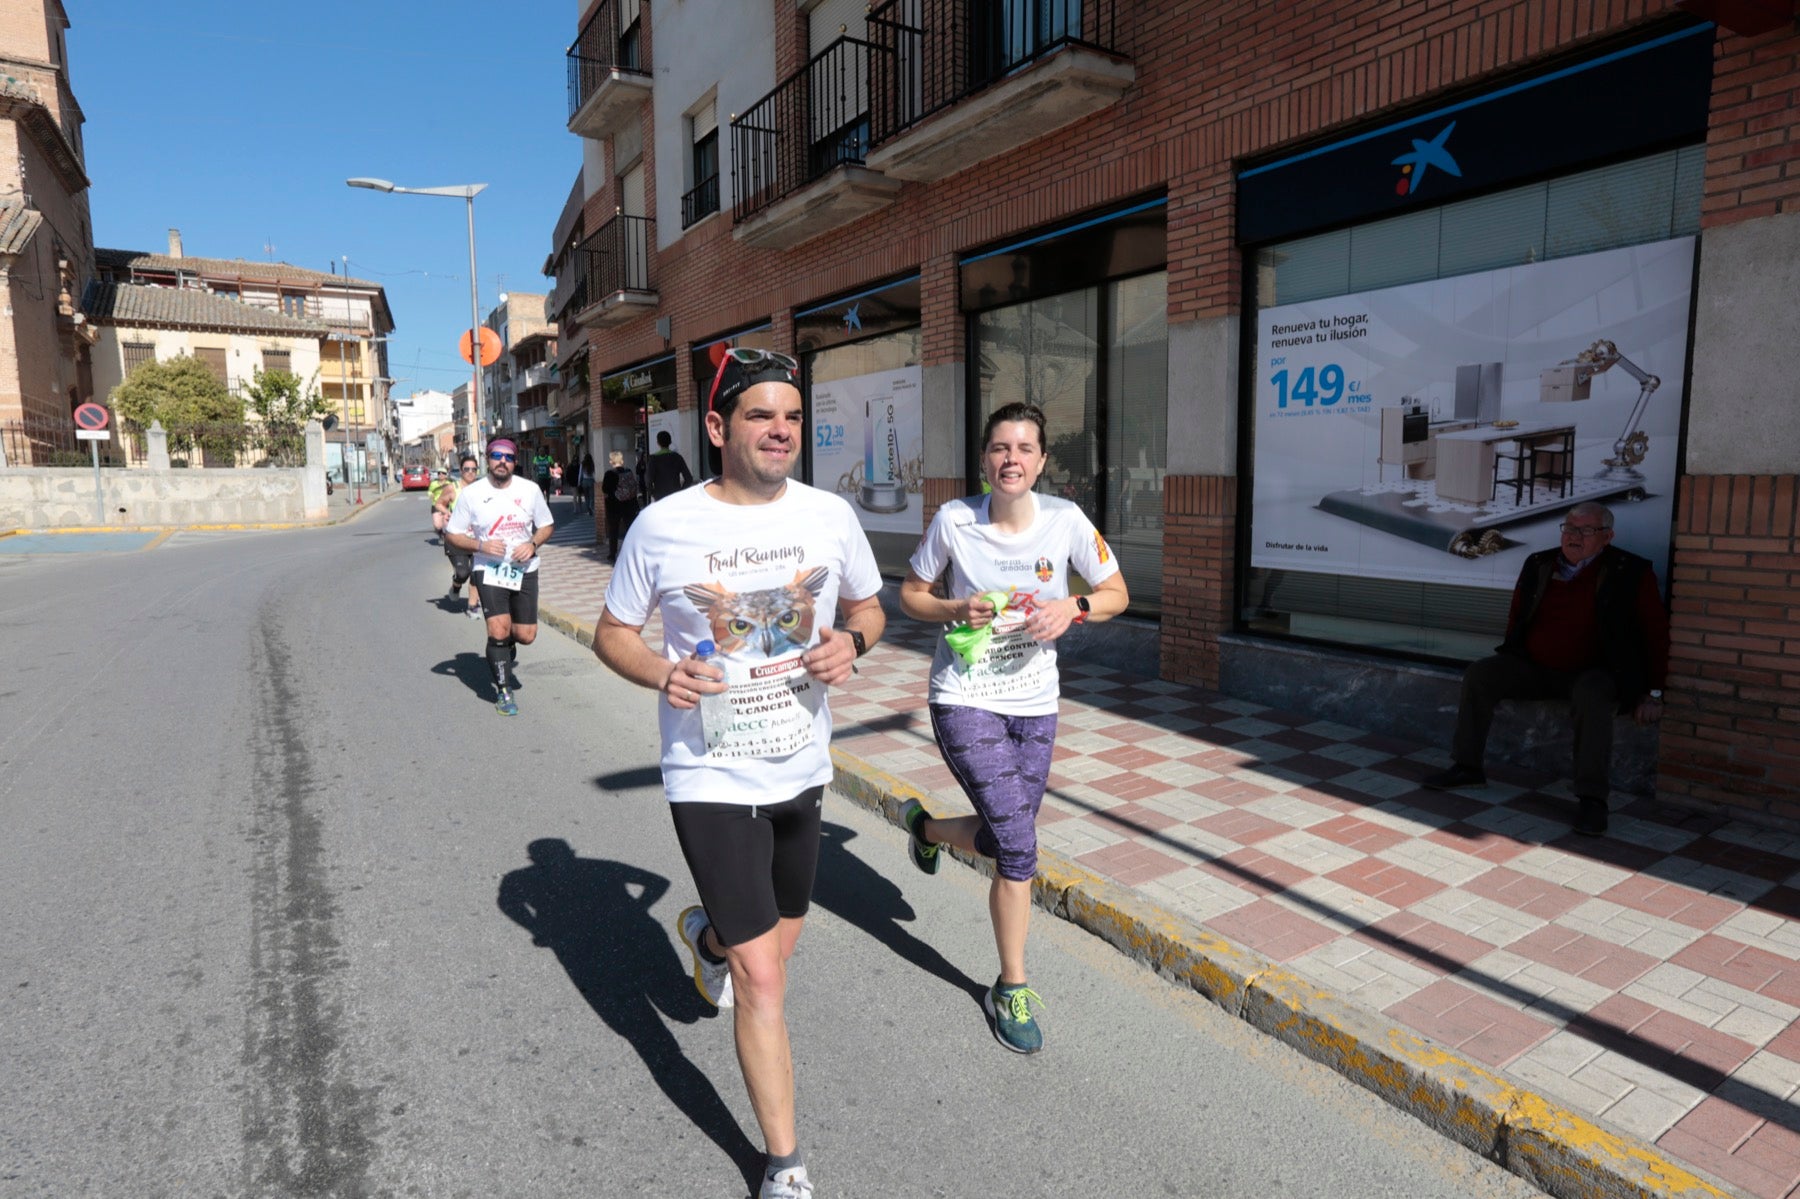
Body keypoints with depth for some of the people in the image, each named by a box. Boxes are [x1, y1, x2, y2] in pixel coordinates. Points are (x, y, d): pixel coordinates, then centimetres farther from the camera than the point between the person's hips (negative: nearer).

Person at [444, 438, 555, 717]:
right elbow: (451, 534, 0)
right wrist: (480, 545, -18)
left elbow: (546, 526, 9)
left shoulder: (530, 489, -1)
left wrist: (533, 544, -12)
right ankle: (503, 691, 5)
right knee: (498, 630, -15)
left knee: (526, 635, 2)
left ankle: (507, 646, 41)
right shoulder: (471, 493, -5)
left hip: (524, 570, 2)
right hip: (489, 571, -2)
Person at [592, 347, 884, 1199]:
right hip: (711, 779, -4)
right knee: (762, 979, -3)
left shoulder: (829, 515, -4)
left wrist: (851, 642, -13)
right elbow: (613, 632, 0)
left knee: (777, 942, 23)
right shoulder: (663, 525, -12)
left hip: (802, 772, 4)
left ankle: (705, 934, 60)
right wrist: (661, 672, -20)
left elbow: (869, 607, 10)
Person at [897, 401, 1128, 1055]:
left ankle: (927, 827, 45)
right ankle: (1012, 987, 14)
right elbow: (910, 594, 2)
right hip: (965, 700, -3)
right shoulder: (954, 520, -11)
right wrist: (957, 610, -18)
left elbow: (1116, 593, 4)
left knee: (1008, 840, 12)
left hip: (1035, 704, 4)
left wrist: (1072, 607, -17)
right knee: (1018, 844, -10)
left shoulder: (1065, 520, -8)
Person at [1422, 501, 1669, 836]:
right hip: (1534, 667, 5)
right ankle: (1468, 767, -6)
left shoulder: (1631, 573, -6)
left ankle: (1592, 798, -29)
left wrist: (1653, 693, -6)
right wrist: (1512, 661, 11)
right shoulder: (1539, 565, 5)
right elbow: (1517, 617, 18)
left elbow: (1656, 633, -3)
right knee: (1478, 675, -14)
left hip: (1591, 673, -4)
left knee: (1592, 697, -36)